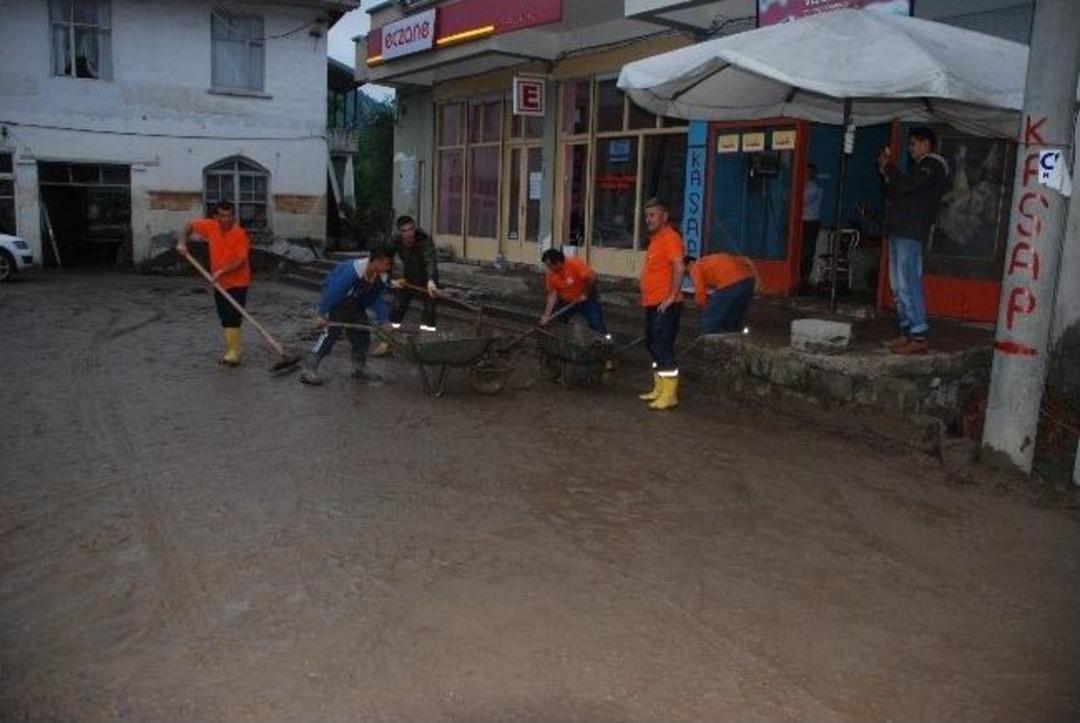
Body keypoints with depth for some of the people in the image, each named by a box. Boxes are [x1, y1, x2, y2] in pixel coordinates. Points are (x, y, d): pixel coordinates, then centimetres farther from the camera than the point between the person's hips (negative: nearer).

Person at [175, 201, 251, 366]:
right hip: (219, 283, 6)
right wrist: (182, 243, -3)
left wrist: (222, 271, -31)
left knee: (233, 317, -14)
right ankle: (232, 351, 22)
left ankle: (234, 352, -13)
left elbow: (241, 261, -23)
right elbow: (190, 225, 12)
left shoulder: (240, 234, -19)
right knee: (225, 319, 12)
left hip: (237, 283, -6)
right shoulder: (211, 227, -3)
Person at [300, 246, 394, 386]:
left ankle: (359, 368, 26)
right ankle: (308, 370, -12)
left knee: (362, 334, 9)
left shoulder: (381, 278, -11)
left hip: (355, 306, 8)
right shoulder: (353, 271, -35)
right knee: (330, 333, -14)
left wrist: (384, 320, -11)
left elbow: (376, 300, 0)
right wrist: (322, 314, -30)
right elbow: (332, 291, -32)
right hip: (336, 302, -8)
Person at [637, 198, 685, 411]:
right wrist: (643, 280, 14)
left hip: (665, 305, -10)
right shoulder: (655, 239, 17)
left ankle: (669, 395, -5)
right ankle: (659, 390, 25)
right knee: (653, 345, 15)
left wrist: (671, 296, -24)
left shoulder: (670, 237, -13)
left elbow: (678, 268, -22)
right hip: (652, 303, 10)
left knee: (663, 347, -9)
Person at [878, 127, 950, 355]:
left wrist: (888, 166, -5)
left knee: (908, 284, -14)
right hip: (900, 232, 10)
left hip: (911, 234, -10)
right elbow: (895, 193, 24)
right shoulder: (921, 167, 26)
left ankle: (919, 337, -14)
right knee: (899, 285, 10)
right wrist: (887, 172, 12)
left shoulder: (932, 165, -5)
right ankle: (907, 332, 14)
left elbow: (904, 186, -19)